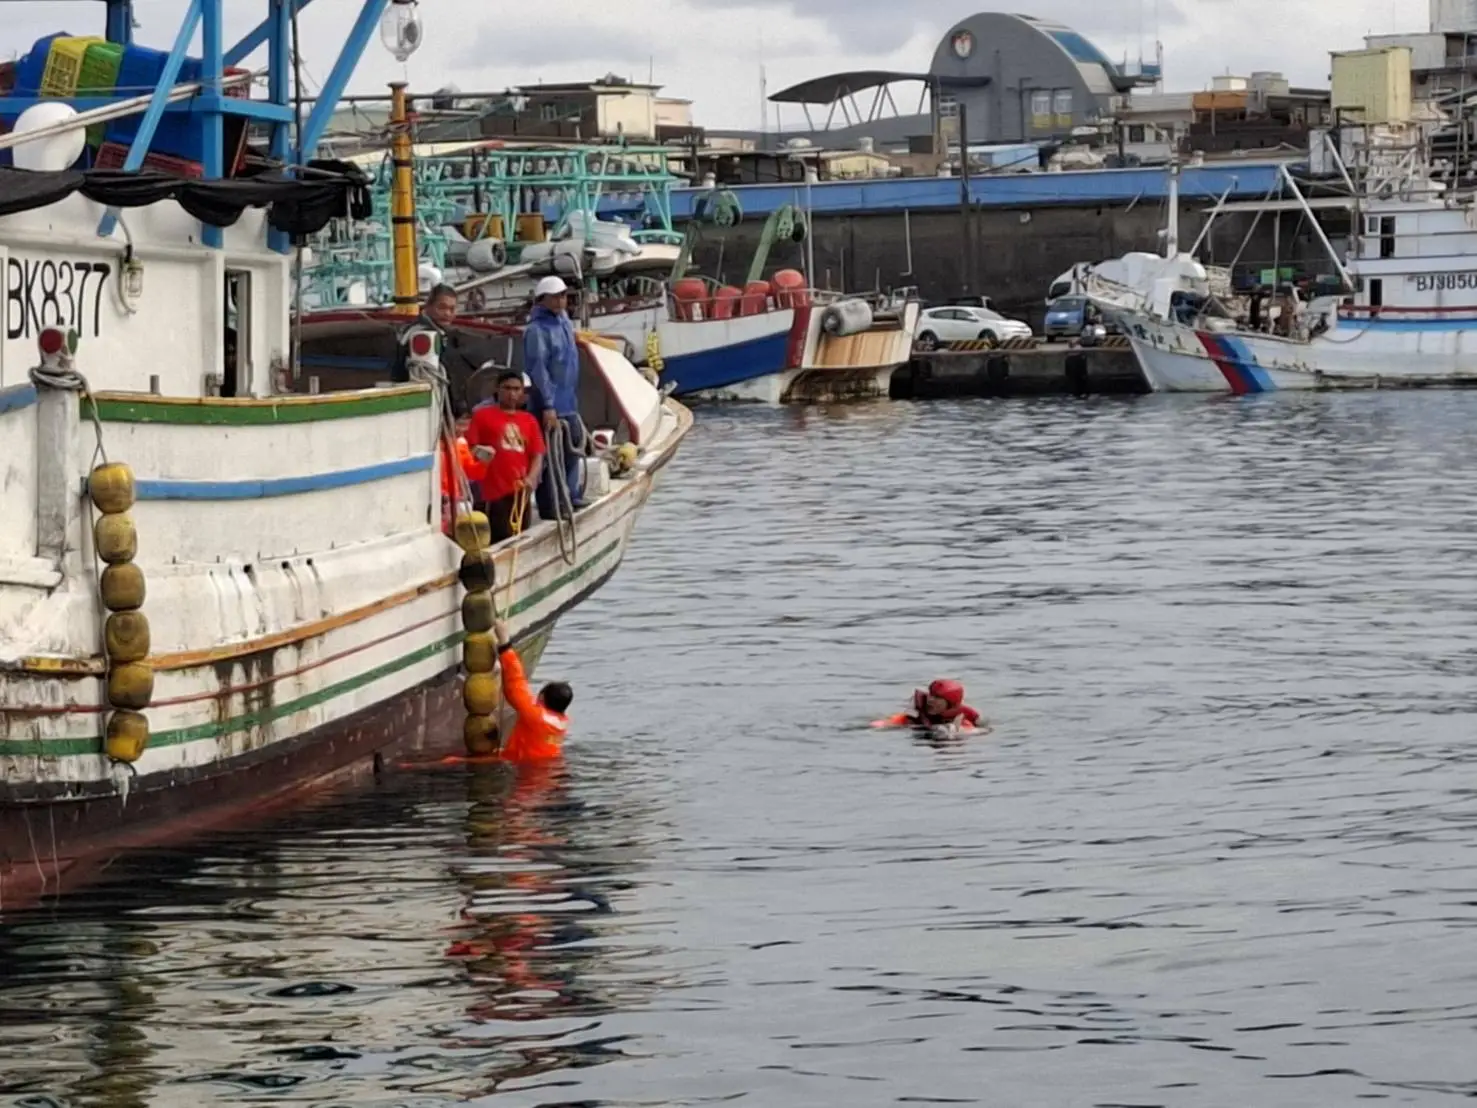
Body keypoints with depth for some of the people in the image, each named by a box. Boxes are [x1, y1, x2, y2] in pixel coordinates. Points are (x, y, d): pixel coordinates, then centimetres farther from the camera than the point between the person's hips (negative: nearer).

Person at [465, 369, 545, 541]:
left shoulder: (529, 420, 16)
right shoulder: (483, 415, 4)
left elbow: (537, 455, 12)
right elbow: (469, 448, 0)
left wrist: (531, 478, -5)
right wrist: (480, 454, -22)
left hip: (520, 493, 5)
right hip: (494, 493, -5)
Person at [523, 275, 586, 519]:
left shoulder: (563, 321, 12)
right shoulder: (537, 329, -15)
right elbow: (538, 369, -20)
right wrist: (547, 406, -23)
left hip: (569, 404, 9)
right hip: (550, 405, -9)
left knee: (573, 450, 16)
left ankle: (569, 496, 26)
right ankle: (550, 507, -3)